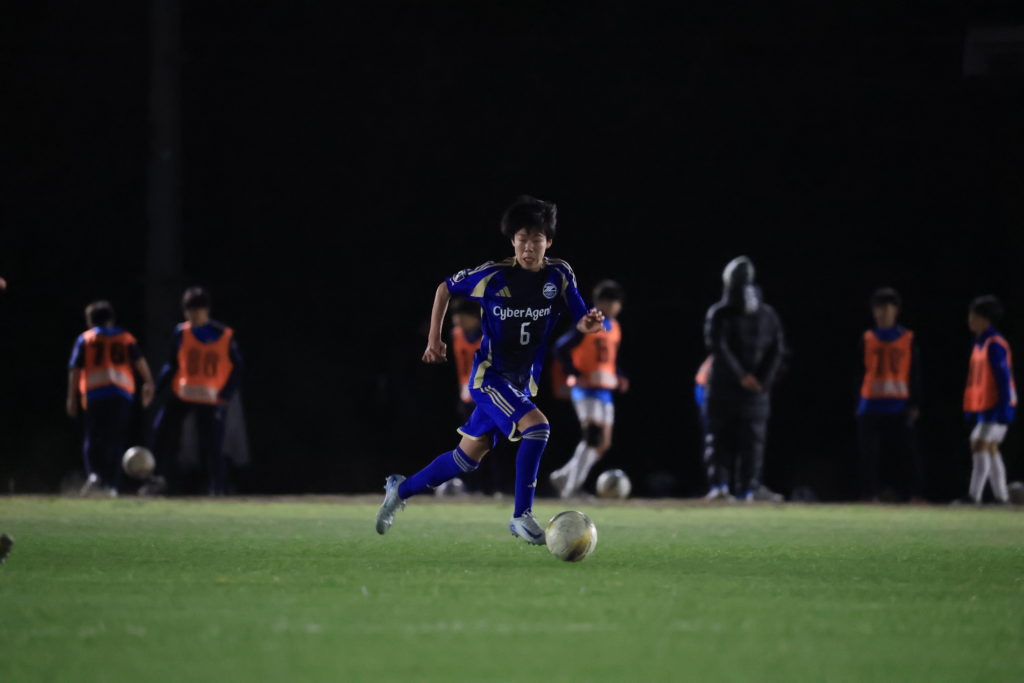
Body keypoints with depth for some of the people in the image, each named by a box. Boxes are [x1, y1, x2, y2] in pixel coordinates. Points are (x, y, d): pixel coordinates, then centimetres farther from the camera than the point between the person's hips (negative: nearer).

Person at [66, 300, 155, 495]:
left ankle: (93, 473, -21)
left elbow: (75, 370, 3)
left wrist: (72, 398, 5)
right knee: (116, 440, 9)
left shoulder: (85, 339, 9)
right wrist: (148, 382, -3)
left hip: (94, 393, -2)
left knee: (93, 439, 4)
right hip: (122, 393, 2)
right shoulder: (126, 338, 14)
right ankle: (112, 484, 4)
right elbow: (139, 361, 0)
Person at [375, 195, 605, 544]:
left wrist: (590, 323, -33)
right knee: (537, 426, -27)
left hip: (522, 382, 5)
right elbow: (445, 288, 2)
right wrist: (434, 339, -3)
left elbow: (580, 320, -8)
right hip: (489, 375, -5)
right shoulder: (493, 275, -13)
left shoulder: (559, 275, -7)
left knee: (469, 456, 13)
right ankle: (522, 516, -20)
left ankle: (401, 489, 33)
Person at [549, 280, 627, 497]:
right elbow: (561, 348, -11)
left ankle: (564, 477, 18)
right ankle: (570, 486, -16)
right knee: (593, 437, -20)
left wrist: (618, 378, 9)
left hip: (605, 390, 8)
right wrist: (576, 374, -18)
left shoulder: (614, 328, 14)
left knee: (603, 445, 7)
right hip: (587, 390, -8)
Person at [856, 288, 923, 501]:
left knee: (907, 454, -4)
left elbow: (915, 374, 4)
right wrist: (858, 406, 6)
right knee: (869, 455, 0)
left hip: (899, 407, -1)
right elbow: (860, 373, 10)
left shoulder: (908, 339, 4)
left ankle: (916, 496, -1)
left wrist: (914, 405, -2)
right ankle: (868, 497, 4)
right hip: (871, 407, 1)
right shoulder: (867, 339, 8)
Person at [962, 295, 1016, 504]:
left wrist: (1003, 410, -21)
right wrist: (972, 409, 20)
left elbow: (1003, 378, -18)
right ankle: (1001, 497, 16)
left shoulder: (995, 345, -15)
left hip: (996, 407, -10)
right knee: (990, 450, 12)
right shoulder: (980, 343, 14)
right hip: (984, 407, 10)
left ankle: (974, 495, -19)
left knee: (980, 446, -15)